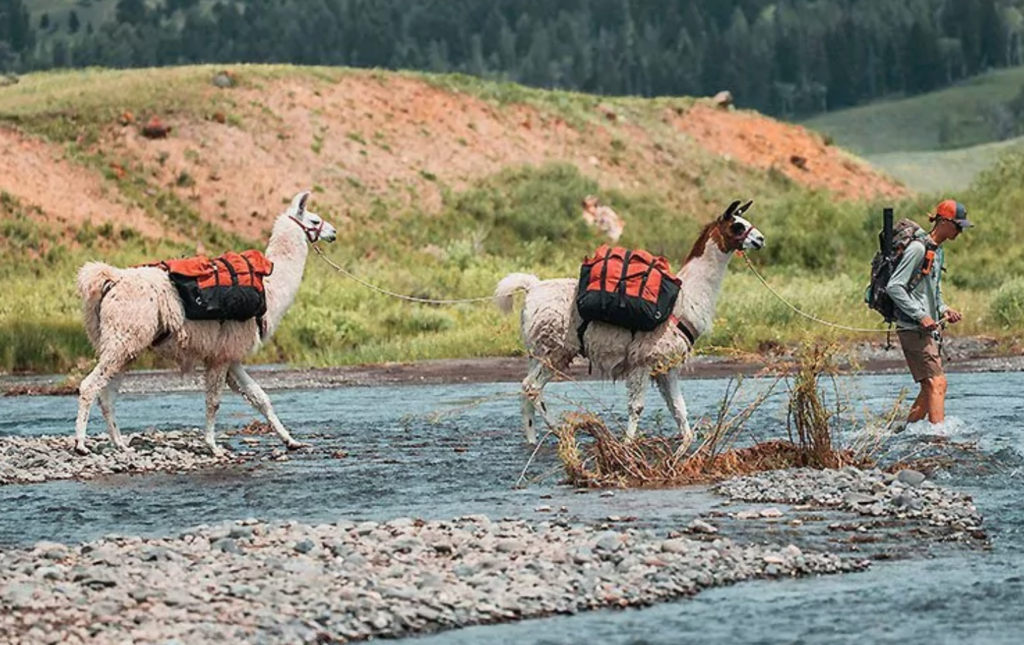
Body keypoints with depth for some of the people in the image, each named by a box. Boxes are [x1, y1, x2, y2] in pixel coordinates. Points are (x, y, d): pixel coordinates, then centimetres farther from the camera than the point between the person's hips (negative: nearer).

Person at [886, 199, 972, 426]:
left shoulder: (937, 251, 18)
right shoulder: (918, 249, -12)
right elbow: (894, 287, -18)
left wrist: (943, 310, 7)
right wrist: (920, 316, -21)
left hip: (927, 329, 10)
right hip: (913, 328, -10)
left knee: (929, 387, 9)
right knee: (937, 382, -15)